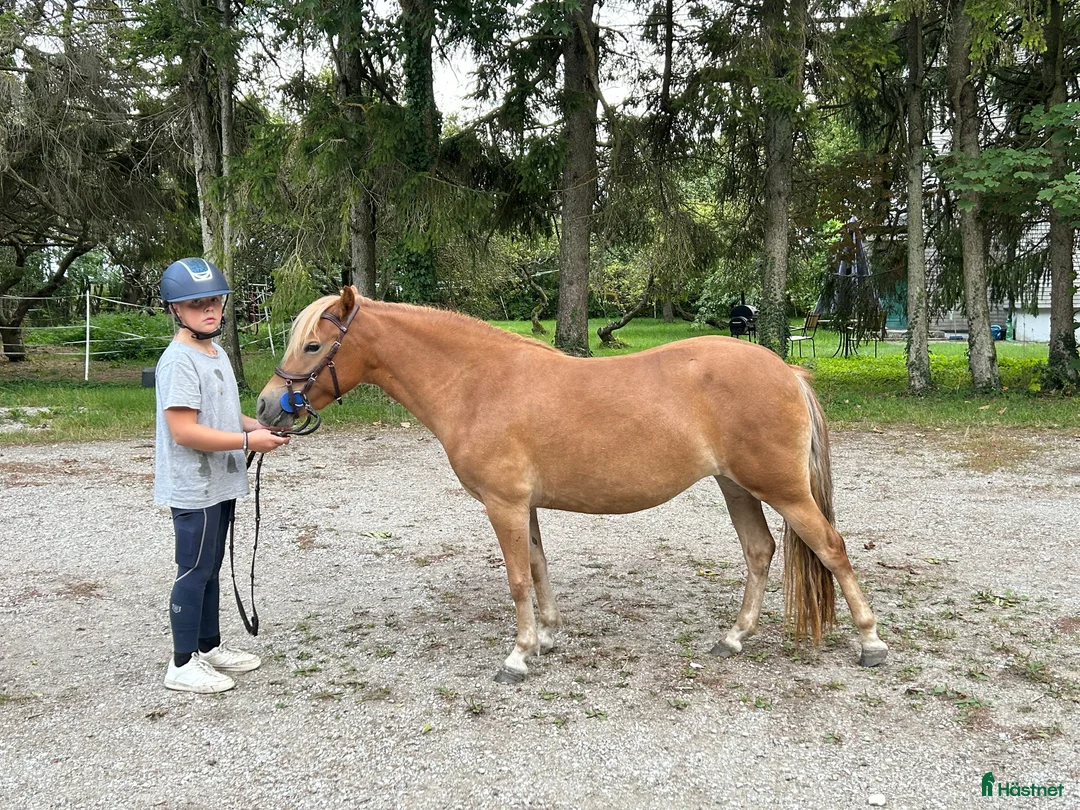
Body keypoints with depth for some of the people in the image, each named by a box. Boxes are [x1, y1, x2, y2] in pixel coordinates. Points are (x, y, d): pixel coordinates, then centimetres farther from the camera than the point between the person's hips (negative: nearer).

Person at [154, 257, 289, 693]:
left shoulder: (217, 353, 11)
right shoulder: (179, 361, -19)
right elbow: (184, 431, -25)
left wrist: (258, 426, 4)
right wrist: (248, 440, -23)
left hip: (220, 484, 9)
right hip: (194, 489, -9)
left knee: (210, 568, 18)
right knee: (195, 571, 0)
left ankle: (209, 646, 32)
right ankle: (183, 664, 13)